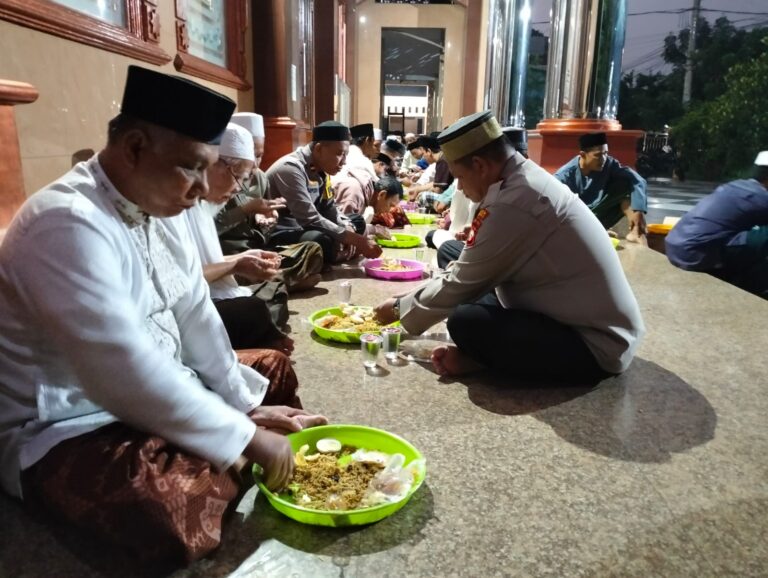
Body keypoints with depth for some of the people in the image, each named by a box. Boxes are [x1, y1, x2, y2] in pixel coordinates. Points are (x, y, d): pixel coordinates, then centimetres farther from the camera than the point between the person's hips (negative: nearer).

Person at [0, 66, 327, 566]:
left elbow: (195, 314, 2)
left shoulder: (155, 206, 1)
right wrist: (245, 439, -26)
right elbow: (125, 372, -34)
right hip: (65, 429, -8)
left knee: (274, 369, 12)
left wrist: (247, 405, -1)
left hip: (156, 390, 9)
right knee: (181, 504, -33)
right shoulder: (67, 223, -28)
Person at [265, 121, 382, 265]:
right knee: (324, 242, -35)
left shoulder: (321, 169, 2)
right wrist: (355, 239, -29)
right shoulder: (291, 168, -23)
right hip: (276, 235, -9)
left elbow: (329, 209, 7)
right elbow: (310, 219, -29)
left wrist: (348, 230, -13)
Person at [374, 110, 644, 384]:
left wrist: (400, 309, 1)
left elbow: (461, 284, -15)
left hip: (597, 345, -10)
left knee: (465, 322, -26)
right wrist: (412, 299, 13)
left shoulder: (512, 205, -25)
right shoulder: (527, 178, 6)